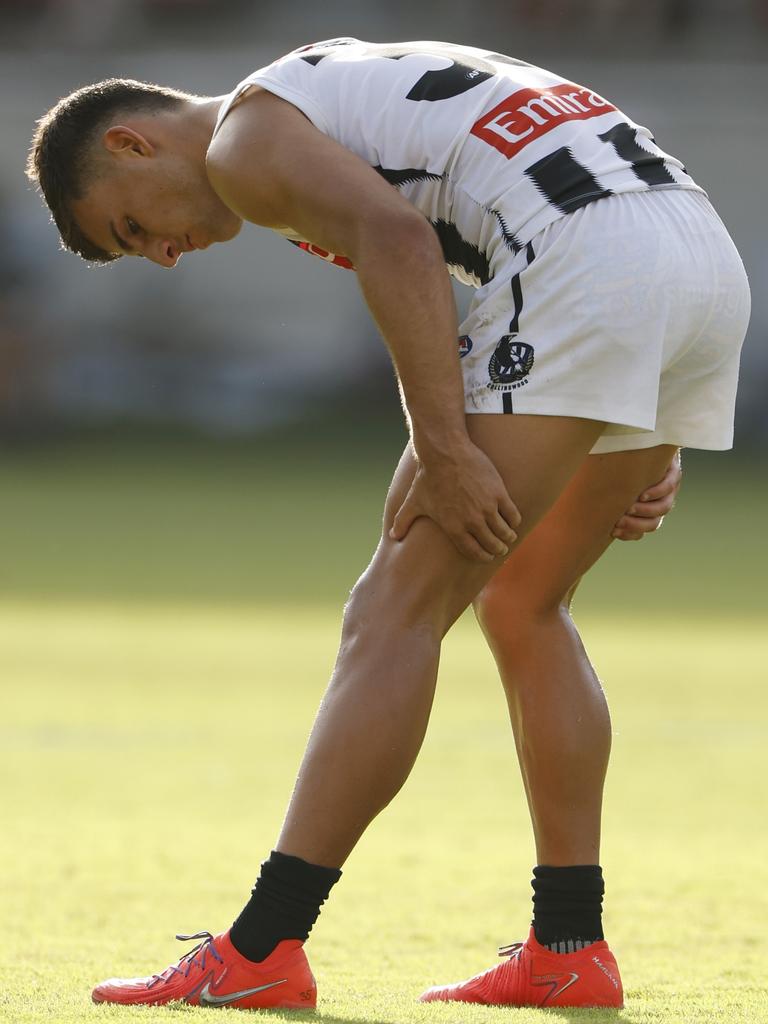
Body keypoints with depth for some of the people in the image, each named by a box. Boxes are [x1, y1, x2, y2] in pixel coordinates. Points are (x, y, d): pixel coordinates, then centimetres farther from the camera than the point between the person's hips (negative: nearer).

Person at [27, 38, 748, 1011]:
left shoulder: (245, 135, 5)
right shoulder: (349, 89, 33)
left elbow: (397, 236, -14)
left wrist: (443, 452, -16)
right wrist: (644, 446, 22)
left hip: (587, 260, -9)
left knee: (400, 605, -6)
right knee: (522, 602, 20)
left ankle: (261, 952, -6)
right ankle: (569, 949, 19)